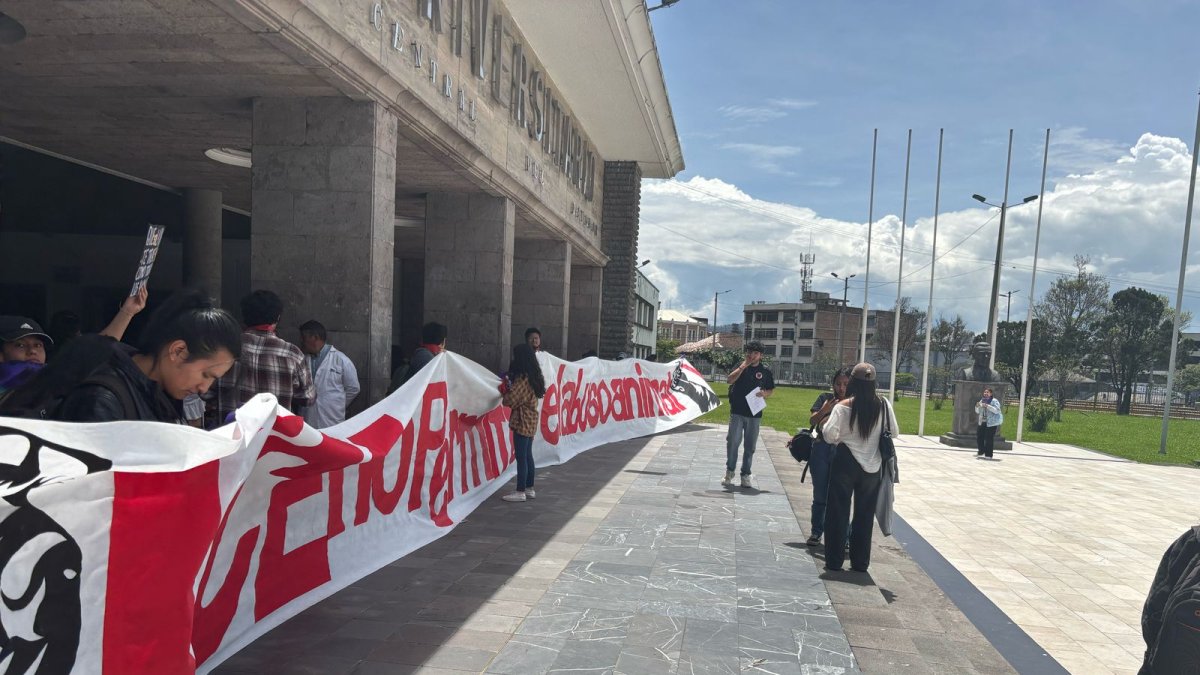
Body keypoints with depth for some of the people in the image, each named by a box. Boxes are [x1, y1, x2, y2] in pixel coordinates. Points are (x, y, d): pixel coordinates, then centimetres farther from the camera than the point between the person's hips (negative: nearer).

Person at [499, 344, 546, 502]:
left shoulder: (522, 378, -18)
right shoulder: (533, 376, 10)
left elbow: (510, 400, -15)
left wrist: (504, 390, 4)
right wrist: (509, 386, 4)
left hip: (522, 421, -9)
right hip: (530, 420, 9)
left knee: (521, 457, -3)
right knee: (527, 455, 15)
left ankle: (520, 492, 3)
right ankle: (529, 489, 21)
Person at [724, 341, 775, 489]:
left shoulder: (765, 371, 5)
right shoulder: (740, 367, 3)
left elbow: (771, 390, 13)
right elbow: (730, 380, -13)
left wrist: (764, 393, -10)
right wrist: (744, 365, -17)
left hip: (754, 414, 1)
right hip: (737, 411, -1)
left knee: (750, 446, 7)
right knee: (733, 442, -1)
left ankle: (746, 474, 17)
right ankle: (729, 471, 13)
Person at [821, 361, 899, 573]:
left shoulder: (843, 406, -14)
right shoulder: (883, 405, -5)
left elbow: (829, 435, -17)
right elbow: (894, 431, 4)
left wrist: (825, 425, 3)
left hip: (846, 464, -3)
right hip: (873, 466, 3)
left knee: (838, 512, 8)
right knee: (865, 514, 14)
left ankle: (834, 561, 11)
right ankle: (860, 562, 21)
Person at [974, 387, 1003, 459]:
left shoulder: (994, 401, -6)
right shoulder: (982, 401, 13)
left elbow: (997, 410, -20)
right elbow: (977, 412, 17)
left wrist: (987, 406, -27)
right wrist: (977, 406, -4)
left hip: (991, 423, -7)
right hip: (983, 422, 7)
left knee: (989, 439, -7)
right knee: (979, 436, 6)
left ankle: (988, 455, 0)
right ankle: (981, 452, 23)